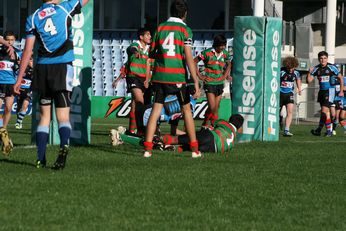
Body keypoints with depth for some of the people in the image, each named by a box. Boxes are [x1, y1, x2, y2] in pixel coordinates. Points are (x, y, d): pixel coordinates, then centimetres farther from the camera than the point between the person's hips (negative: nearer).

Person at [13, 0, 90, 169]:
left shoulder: (33, 18, 6)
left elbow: (28, 50, 3)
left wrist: (19, 79, 6)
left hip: (42, 68, 2)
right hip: (63, 66, -2)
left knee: (44, 116, 12)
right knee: (63, 116, -4)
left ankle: (40, 158, 8)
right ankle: (64, 144, -32)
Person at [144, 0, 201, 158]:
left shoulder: (160, 28, 7)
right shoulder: (185, 29, -3)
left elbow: (151, 53, 10)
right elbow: (188, 58, -10)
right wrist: (196, 82, -11)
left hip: (159, 76, 2)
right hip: (178, 77, -2)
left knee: (156, 110, 5)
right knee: (186, 110, 10)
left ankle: (148, 148, -4)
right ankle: (194, 149, 11)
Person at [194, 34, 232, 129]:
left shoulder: (225, 54, 2)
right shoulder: (207, 53, -11)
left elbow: (228, 65, 23)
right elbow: (193, 62, -4)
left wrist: (225, 76, 10)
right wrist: (199, 76, -5)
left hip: (220, 83, 4)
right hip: (209, 83, -4)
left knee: (216, 108, 6)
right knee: (212, 107, -12)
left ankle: (212, 126, 15)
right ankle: (205, 123, 5)